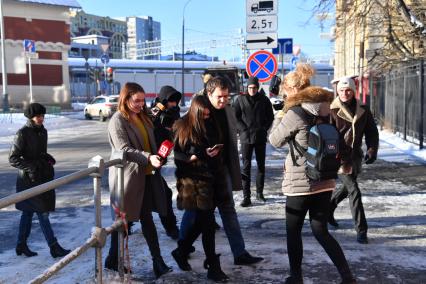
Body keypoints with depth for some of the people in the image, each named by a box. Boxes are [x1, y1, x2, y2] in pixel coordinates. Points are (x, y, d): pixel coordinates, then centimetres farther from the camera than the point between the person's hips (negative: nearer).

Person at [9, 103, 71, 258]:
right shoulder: (22, 133, -13)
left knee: (28, 212, 15)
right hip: (29, 179, -8)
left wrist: (48, 158, 2)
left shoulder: (43, 131, 9)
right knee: (43, 212, -5)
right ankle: (54, 247, -1)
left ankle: (21, 245, 25)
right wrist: (30, 166, -24)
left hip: (42, 177, 8)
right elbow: (13, 159, -13)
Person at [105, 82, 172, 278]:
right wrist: (148, 158, -31)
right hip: (127, 176, -6)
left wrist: (156, 157, 9)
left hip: (146, 175, 7)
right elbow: (124, 149, -20)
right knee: (123, 220, 6)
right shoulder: (118, 121, -10)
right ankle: (113, 260, 23)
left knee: (147, 218, 7)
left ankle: (158, 261, 9)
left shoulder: (143, 117, 15)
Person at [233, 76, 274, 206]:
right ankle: (246, 197, -3)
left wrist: (263, 129, -2)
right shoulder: (240, 100, -2)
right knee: (246, 167, -4)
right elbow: (235, 117, -1)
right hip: (246, 137, -2)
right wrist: (244, 130, -10)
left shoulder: (264, 100, 3)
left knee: (261, 165, 11)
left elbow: (270, 117, 10)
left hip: (260, 137, 2)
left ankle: (259, 193, 25)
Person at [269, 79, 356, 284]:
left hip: (300, 183, -6)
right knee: (320, 231, 16)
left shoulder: (295, 114, -15)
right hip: (325, 181, 7)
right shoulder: (327, 110, 5)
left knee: (293, 232, 11)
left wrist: (281, 118, 9)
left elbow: (275, 140, -3)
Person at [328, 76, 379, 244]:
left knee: (347, 188, 22)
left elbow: (372, 132, 8)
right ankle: (361, 230, -3)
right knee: (354, 191, -10)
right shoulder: (332, 111, -9)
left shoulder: (363, 111, 4)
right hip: (340, 158, -6)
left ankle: (327, 209, 46)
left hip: (355, 156, 6)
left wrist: (372, 150, -7)